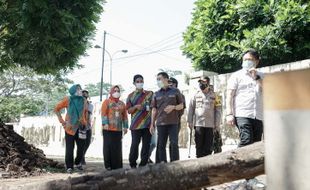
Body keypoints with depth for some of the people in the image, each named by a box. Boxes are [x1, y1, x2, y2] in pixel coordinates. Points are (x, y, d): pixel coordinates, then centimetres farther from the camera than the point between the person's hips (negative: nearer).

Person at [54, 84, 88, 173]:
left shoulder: (83, 101, 5)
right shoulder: (68, 100, -4)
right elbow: (56, 109, 5)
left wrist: (85, 123, 10)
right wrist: (62, 121, 0)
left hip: (80, 128, 3)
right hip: (70, 128, -3)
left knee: (81, 147, 6)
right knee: (69, 149, -1)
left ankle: (78, 163, 30)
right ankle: (69, 167, 12)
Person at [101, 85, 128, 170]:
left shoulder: (122, 104, 16)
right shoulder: (106, 102, 3)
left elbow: (125, 116, 15)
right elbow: (103, 113, -8)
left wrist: (125, 126, 8)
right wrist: (105, 123, -19)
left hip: (118, 130, 4)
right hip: (108, 129, -4)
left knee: (118, 148, 5)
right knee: (108, 147, -2)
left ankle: (117, 166, 12)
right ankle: (108, 165, 5)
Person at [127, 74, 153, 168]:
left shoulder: (149, 94, 10)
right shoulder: (131, 96, 9)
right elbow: (129, 111, 8)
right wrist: (135, 107, -13)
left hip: (148, 124, 1)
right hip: (136, 125, -1)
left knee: (146, 145, 2)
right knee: (135, 144, -3)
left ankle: (143, 164, 11)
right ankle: (132, 164, 11)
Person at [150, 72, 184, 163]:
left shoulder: (175, 91, 7)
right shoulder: (156, 94, 13)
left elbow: (181, 105, 9)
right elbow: (154, 110, 13)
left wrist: (173, 107, -12)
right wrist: (152, 124, 8)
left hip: (173, 122, -2)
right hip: (160, 123, 2)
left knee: (174, 144, -3)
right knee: (161, 145, 3)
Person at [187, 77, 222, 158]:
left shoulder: (214, 95, 7)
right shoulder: (196, 95, 9)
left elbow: (218, 110, 6)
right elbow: (190, 108, 10)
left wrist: (217, 124, 1)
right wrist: (190, 121, 3)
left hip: (210, 124, 0)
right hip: (198, 123, 0)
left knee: (208, 146, 1)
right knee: (199, 145, 1)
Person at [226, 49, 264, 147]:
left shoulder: (261, 76, 18)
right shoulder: (236, 75, 10)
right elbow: (229, 96, 2)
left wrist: (256, 78, -6)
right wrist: (229, 114, -8)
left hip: (259, 116, 4)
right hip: (242, 114, -4)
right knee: (246, 141, -19)